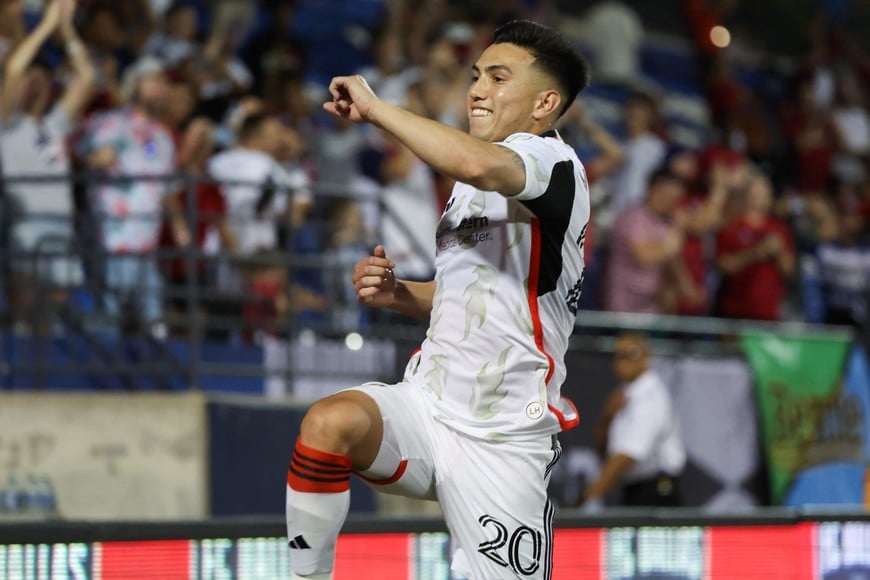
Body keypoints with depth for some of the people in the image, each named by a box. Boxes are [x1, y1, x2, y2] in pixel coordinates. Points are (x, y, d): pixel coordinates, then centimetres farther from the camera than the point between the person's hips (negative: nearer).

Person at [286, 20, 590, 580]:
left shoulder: (554, 162, -13)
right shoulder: (472, 182, 15)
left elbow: (479, 164, -38)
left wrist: (374, 105, -25)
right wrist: (397, 294, 8)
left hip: (502, 444, -6)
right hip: (425, 405, 6)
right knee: (330, 422, -26)